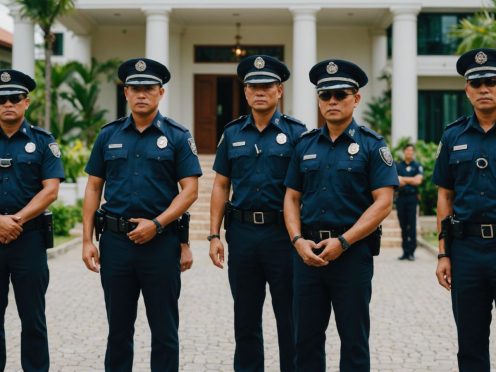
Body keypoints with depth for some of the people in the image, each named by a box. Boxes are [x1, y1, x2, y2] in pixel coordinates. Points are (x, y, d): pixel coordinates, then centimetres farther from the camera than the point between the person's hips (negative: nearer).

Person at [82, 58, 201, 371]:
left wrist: (157, 224, -16)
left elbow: (190, 190, -5)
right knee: (119, 328, 13)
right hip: (115, 240, 3)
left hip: (161, 242, -2)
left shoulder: (178, 136, 0)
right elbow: (93, 188, 8)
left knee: (164, 330, 6)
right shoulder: (108, 135, 8)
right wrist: (87, 240, 1)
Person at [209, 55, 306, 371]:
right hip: (242, 232, 3)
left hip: (283, 232, -3)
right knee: (246, 318, 12)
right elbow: (221, 186, 10)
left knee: (290, 318, 5)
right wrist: (214, 235, 3)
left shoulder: (296, 132, 0)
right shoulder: (233, 133, 9)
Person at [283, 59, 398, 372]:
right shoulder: (306, 144, 10)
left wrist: (342, 242, -16)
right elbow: (292, 198, 10)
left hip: (352, 252, -4)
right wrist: (298, 240, -7)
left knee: (354, 340, 5)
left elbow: (383, 203, -9)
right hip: (308, 252, 4)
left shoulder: (372, 144, -3)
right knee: (306, 338, 10)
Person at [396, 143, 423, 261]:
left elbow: (418, 180, -8)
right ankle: (405, 251, 8)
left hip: (412, 198, -2)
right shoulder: (397, 166, 12)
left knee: (412, 226, -5)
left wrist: (402, 179, -8)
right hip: (401, 197, 2)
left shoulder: (418, 166, 6)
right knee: (403, 225, 4)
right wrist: (410, 181, -12)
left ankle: (411, 252, -1)